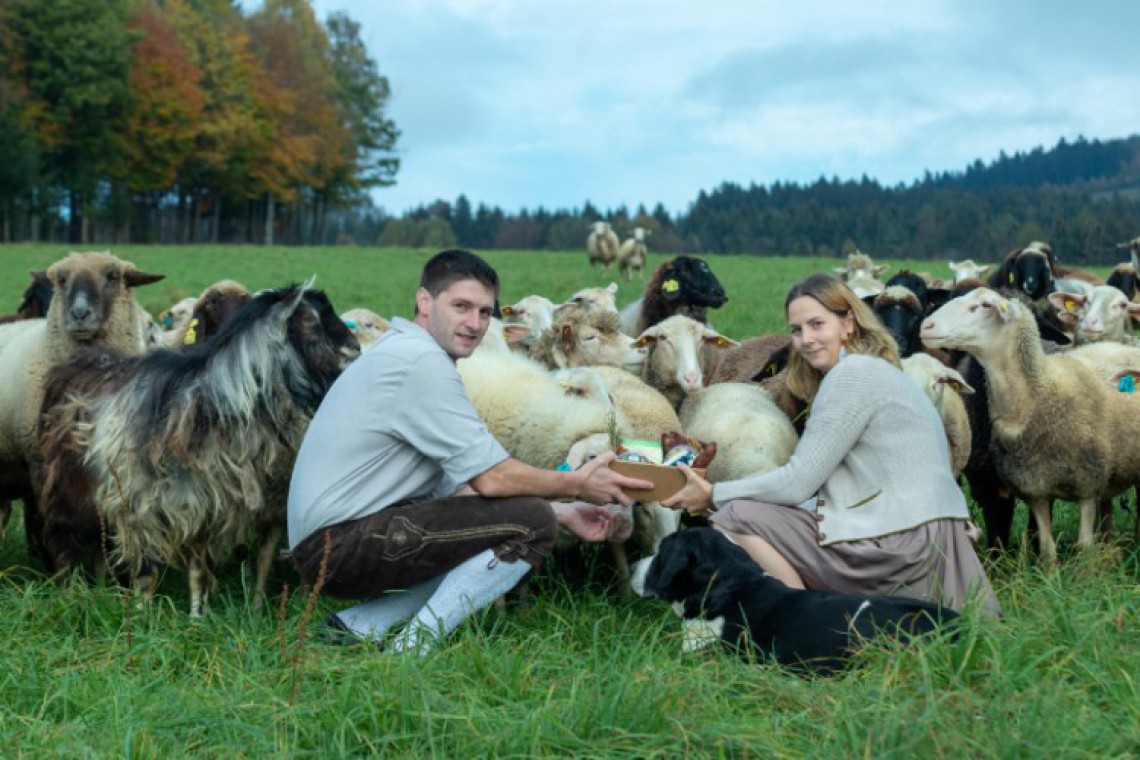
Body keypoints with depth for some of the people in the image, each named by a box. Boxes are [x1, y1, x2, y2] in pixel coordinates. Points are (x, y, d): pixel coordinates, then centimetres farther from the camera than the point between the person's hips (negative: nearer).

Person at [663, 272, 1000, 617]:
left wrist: (714, 495, 1)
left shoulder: (853, 374, -9)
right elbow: (814, 488, 16)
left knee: (736, 518, -10)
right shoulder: (878, 371, 21)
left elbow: (796, 484, -11)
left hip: (902, 546, -10)